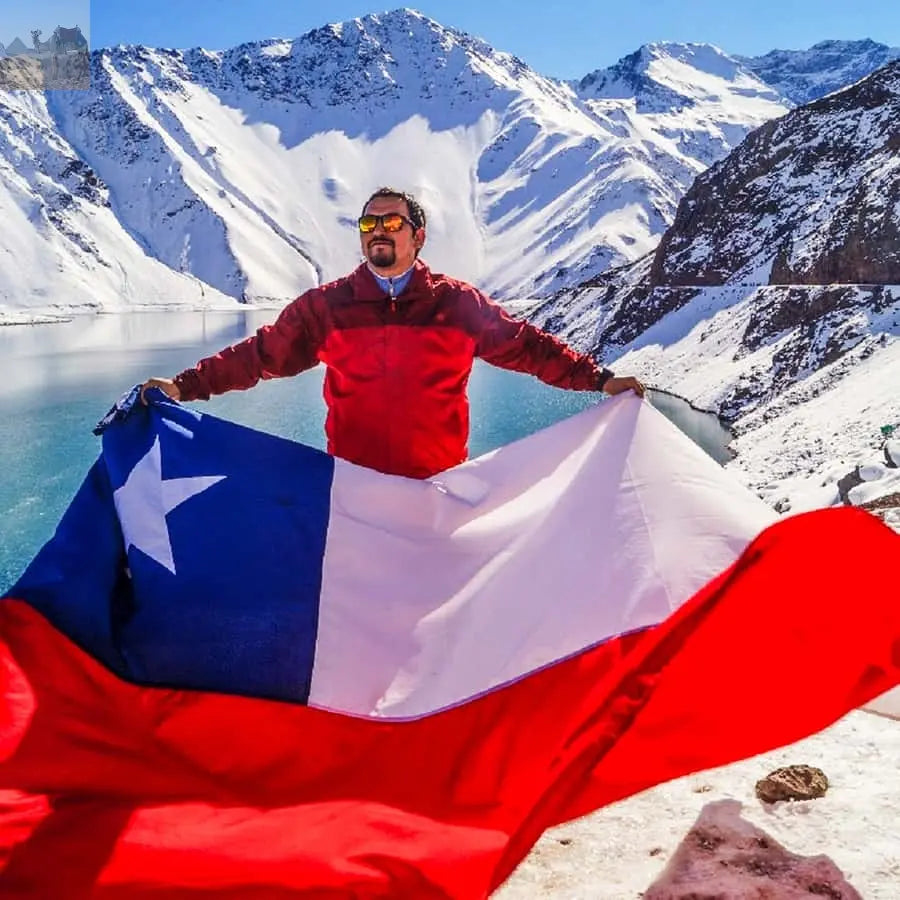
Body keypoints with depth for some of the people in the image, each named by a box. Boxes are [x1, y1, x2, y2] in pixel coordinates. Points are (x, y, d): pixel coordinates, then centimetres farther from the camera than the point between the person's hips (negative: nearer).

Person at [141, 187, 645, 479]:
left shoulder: (459, 304, 1)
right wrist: (188, 386, -4)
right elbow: (261, 354, 3)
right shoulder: (326, 307, 2)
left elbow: (527, 347, 6)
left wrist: (600, 379, 1)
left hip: (441, 487, 0)